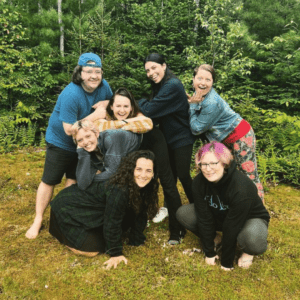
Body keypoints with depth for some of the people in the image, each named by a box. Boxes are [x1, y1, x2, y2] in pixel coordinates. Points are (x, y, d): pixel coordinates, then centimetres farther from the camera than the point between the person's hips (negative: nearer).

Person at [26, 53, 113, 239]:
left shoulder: (103, 86, -13)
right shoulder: (71, 94, -32)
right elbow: (70, 130, -31)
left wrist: (105, 103, -19)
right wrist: (95, 115, -31)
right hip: (61, 142, -5)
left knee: (73, 181, 14)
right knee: (49, 181, 4)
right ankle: (38, 220, 20)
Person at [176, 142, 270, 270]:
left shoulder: (241, 188, -37)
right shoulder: (199, 182, -21)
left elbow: (231, 228, -29)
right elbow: (204, 218, -15)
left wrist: (226, 263, -19)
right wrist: (209, 253, -10)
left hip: (250, 219, -4)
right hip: (219, 216, 5)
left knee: (252, 240, -41)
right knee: (182, 213, -16)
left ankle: (248, 251, -2)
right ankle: (212, 239, 9)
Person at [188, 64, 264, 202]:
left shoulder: (212, 103, -29)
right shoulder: (201, 95, -2)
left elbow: (197, 129, -21)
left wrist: (193, 105, -16)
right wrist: (193, 103, -10)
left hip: (240, 137, -10)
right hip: (226, 140, 10)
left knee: (250, 176, -3)